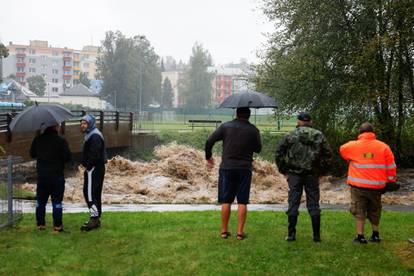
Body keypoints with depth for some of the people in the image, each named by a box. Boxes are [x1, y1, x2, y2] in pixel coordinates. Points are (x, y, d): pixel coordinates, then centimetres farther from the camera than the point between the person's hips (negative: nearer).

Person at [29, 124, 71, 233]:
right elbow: (67, 158, -14)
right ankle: (57, 226, 3)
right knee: (57, 201, 3)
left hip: (41, 175, 4)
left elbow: (32, 154, 10)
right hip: (56, 175, -4)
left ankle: (40, 224, 21)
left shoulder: (37, 140, -1)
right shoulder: (61, 141, -15)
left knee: (40, 200, 15)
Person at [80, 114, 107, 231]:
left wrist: (88, 166, -15)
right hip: (95, 169, 11)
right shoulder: (90, 135, 18)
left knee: (89, 193, -11)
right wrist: (86, 165, 13)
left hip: (94, 169, -11)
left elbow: (94, 155, -24)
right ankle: (96, 219, 20)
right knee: (95, 193, 13)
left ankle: (94, 218, -10)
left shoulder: (95, 136, -16)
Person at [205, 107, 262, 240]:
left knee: (226, 201, 7)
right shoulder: (253, 130, -1)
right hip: (245, 169, -1)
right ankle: (240, 232, 6)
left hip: (227, 168, 1)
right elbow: (258, 149, 9)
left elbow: (209, 141, -2)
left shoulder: (226, 126, 0)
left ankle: (224, 231, 13)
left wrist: (208, 157, 13)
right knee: (242, 202, 5)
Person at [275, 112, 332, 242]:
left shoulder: (290, 135, -1)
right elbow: (327, 154, 5)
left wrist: (284, 170, 5)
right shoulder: (319, 136, 5)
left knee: (293, 204, 4)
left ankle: (291, 235, 3)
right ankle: (316, 236, 9)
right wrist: (322, 171, 11)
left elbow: (279, 153, -3)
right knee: (314, 205, 8)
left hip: (294, 174, -1)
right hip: (312, 175, 2)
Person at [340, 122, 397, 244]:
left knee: (359, 211, 6)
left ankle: (360, 237, 3)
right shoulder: (383, 146, -1)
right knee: (374, 212, 17)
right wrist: (391, 181, 11)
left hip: (358, 185, -2)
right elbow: (391, 167, 0)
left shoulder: (352, 146, -2)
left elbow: (342, 149, 20)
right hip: (376, 186, 2)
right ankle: (375, 235, 23)